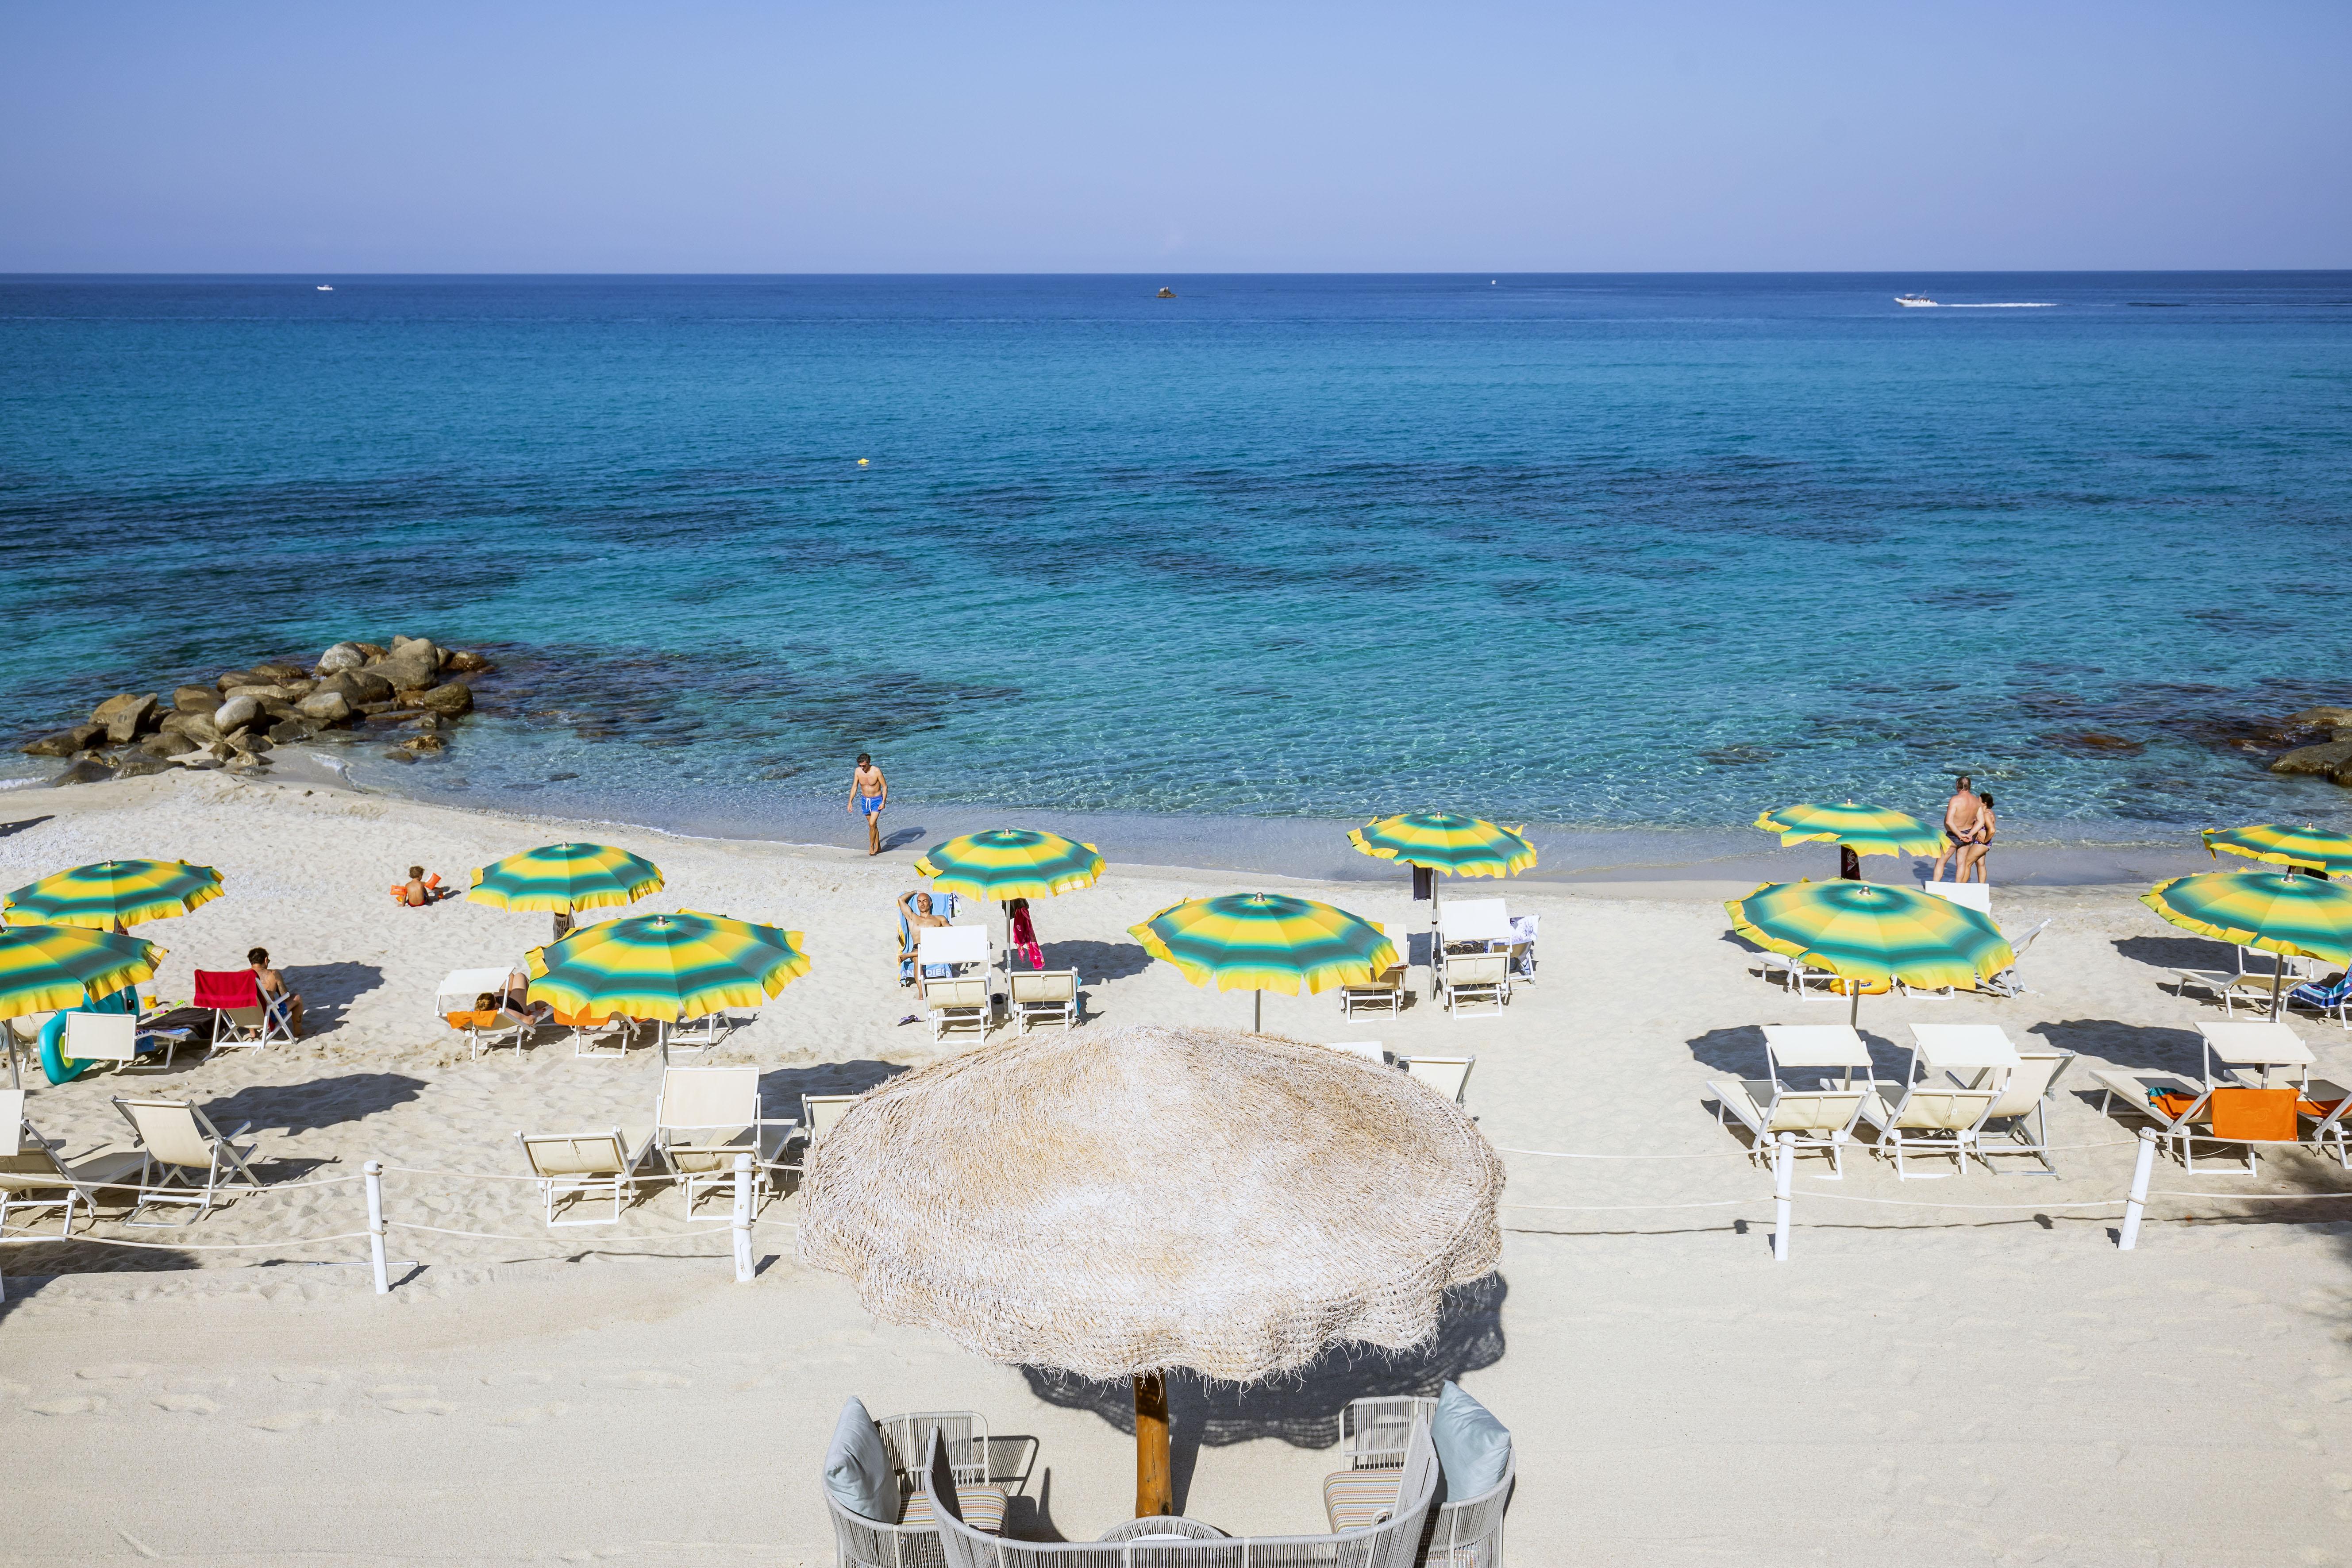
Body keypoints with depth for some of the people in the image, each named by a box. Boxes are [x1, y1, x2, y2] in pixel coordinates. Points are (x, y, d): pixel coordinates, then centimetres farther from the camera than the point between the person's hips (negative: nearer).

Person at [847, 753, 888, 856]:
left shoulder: (876, 771, -20)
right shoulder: (858, 771, -7)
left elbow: (885, 786, -12)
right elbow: (854, 787, 2)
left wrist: (883, 802, -18)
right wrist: (850, 802, -2)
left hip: (877, 800, -5)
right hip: (865, 800, 5)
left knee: (872, 824, -15)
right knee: (873, 825, 13)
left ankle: (871, 846, -1)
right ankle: (878, 847, 24)